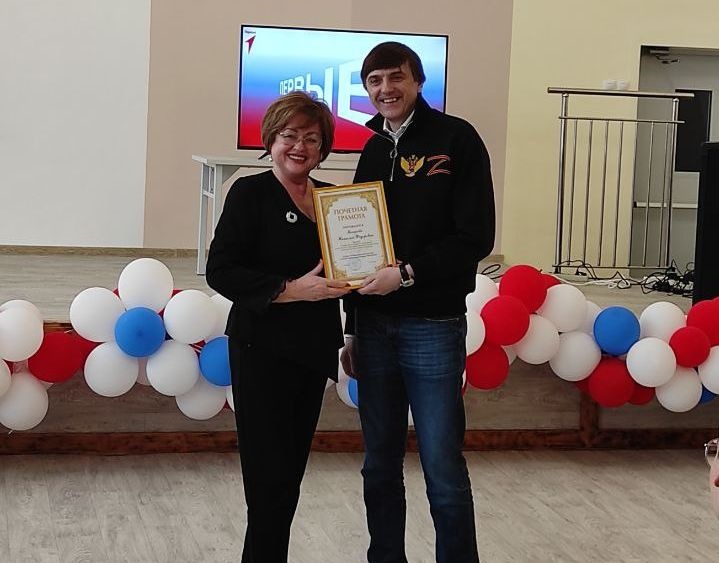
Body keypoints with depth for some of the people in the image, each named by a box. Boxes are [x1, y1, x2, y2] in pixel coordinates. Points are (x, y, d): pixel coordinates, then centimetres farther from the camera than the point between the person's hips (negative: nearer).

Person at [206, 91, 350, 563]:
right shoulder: (250, 194, -8)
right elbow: (221, 271, -15)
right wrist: (291, 290, -21)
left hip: (312, 351, 6)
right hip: (262, 351, -6)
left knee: (291, 472, 12)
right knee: (271, 477, -6)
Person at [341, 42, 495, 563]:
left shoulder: (456, 140, -3)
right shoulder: (373, 152, 14)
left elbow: (475, 237, -9)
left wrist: (407, 273, -14)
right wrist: (354, 329, 15)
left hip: (433, 327, -5)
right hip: (374, 325, 5)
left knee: (442, 466, -5)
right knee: (380, 465, 11)